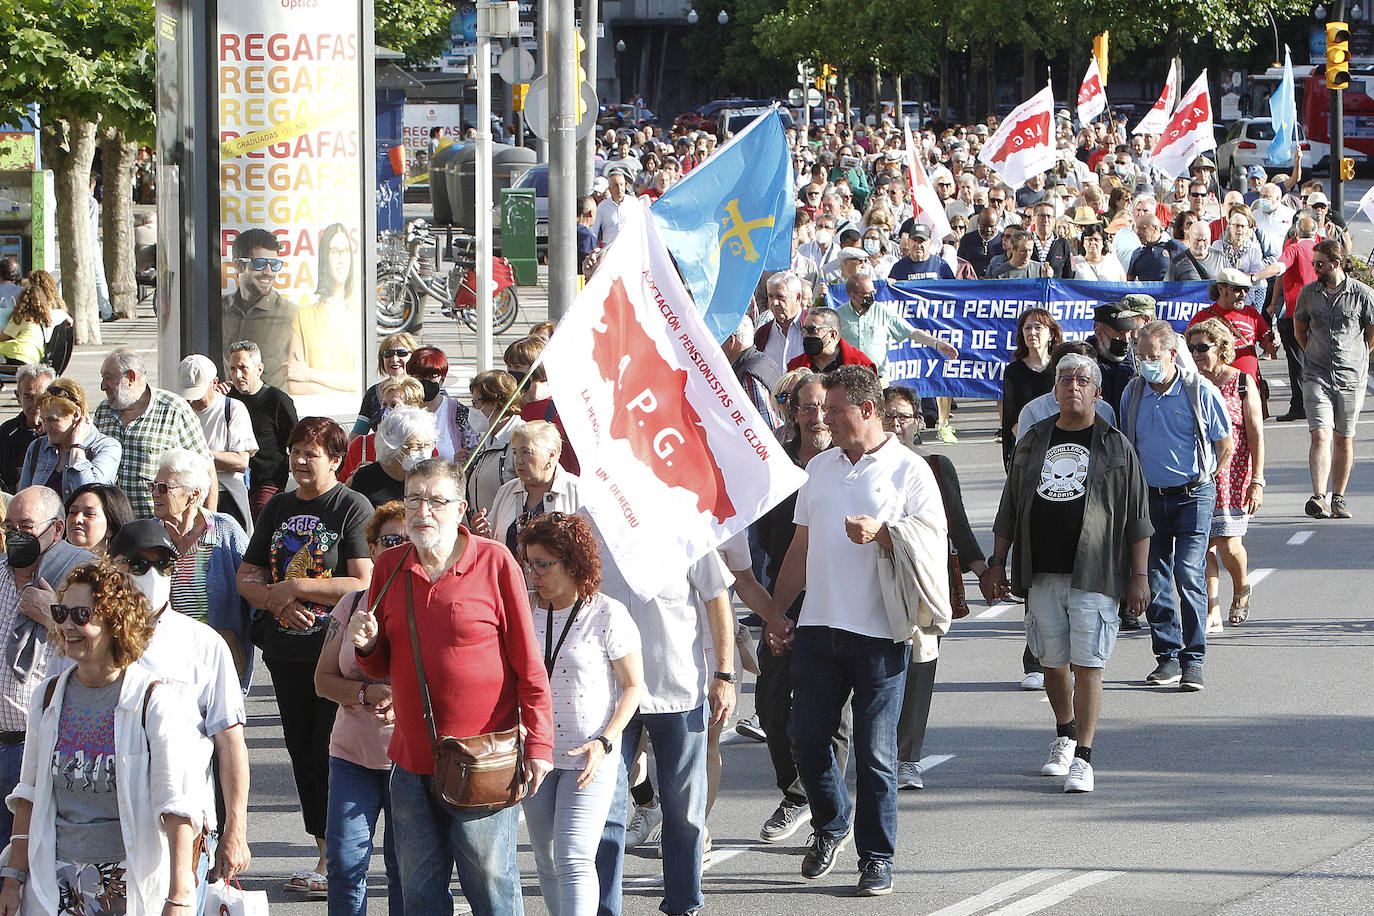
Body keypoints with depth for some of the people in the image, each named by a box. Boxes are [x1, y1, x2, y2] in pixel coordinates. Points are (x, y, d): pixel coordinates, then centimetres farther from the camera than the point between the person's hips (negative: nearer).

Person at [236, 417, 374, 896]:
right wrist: (277, 601, -8)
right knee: (302, 749, 9)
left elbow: (363, 584, -16)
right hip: (287, 652, 7)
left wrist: (294, 588, -13)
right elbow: (247, 575, 13)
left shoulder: (353, 507, -7)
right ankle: (325, 854, 18)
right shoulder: (278, 507, 13)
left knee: (330, 750, -8)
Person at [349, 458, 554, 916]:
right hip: (412, 759, 4)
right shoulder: (390, 567, 8)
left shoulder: (495, 562, -4)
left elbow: (528, 662, -3)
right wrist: (367, 645, -6)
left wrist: (537, 742, -8)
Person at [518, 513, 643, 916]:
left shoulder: (608, 615, -9)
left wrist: (604, 743, -15)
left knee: (573, 857, -15)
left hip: (591, 760, -5)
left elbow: (633, 686, -5)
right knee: (547, 860, 11)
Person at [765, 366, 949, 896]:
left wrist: (883, 533, -21)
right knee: (806, 738, 4)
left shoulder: (909, 471, -1)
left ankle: (876, 858, 6)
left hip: (880, 633, -5)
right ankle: (831, 824, 28)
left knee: (875, 752, -3)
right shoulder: (820, 468, 16)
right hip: (819, 628, 5)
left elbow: (933, 539, -6)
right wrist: (777, 610, 17)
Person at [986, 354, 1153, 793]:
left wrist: (1138, 576, -2)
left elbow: (1138, 519, 3)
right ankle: (1064, 737, 32)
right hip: (1041, 575, 4)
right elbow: (1009, 511, 18)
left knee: (1086, 666, -8)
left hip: (1094, 575, -4)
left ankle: (1083, 758, -6)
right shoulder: (1033, 442, 13)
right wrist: (996, 563, 14)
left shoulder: (1115, 447, 3)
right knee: (1053, 662, 10)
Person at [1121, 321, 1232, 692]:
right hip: (1149, 497, 4)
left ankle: (1193, 659, -6)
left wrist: (1204, 480, 3)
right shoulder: (1133, 393, 5)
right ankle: (1168, 655, 14)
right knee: (1154, 577, 4)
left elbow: (1224, 445, 3)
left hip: (1192, 495, -4)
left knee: (1189, 574, -12)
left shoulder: (1201, 391, -6)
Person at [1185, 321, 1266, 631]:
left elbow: (1256, 434, -3)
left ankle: (1241, 589, 25)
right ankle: (1213, 614, 1)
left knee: (1228, 544, -7)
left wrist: (1257, 481, -9)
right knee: (1203, 543, -4)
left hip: (1231, 473, -3)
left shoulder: (1242, 383, -1)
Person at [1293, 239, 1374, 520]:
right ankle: (1319, 498, -23)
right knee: (1320, 435, -14)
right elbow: (1299, 327, 21)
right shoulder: (1308, 293, 5)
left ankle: (1339, 498, 18)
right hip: (1316, 377, 1)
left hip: (1351, 378, -1)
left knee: (1344, 440, 7)